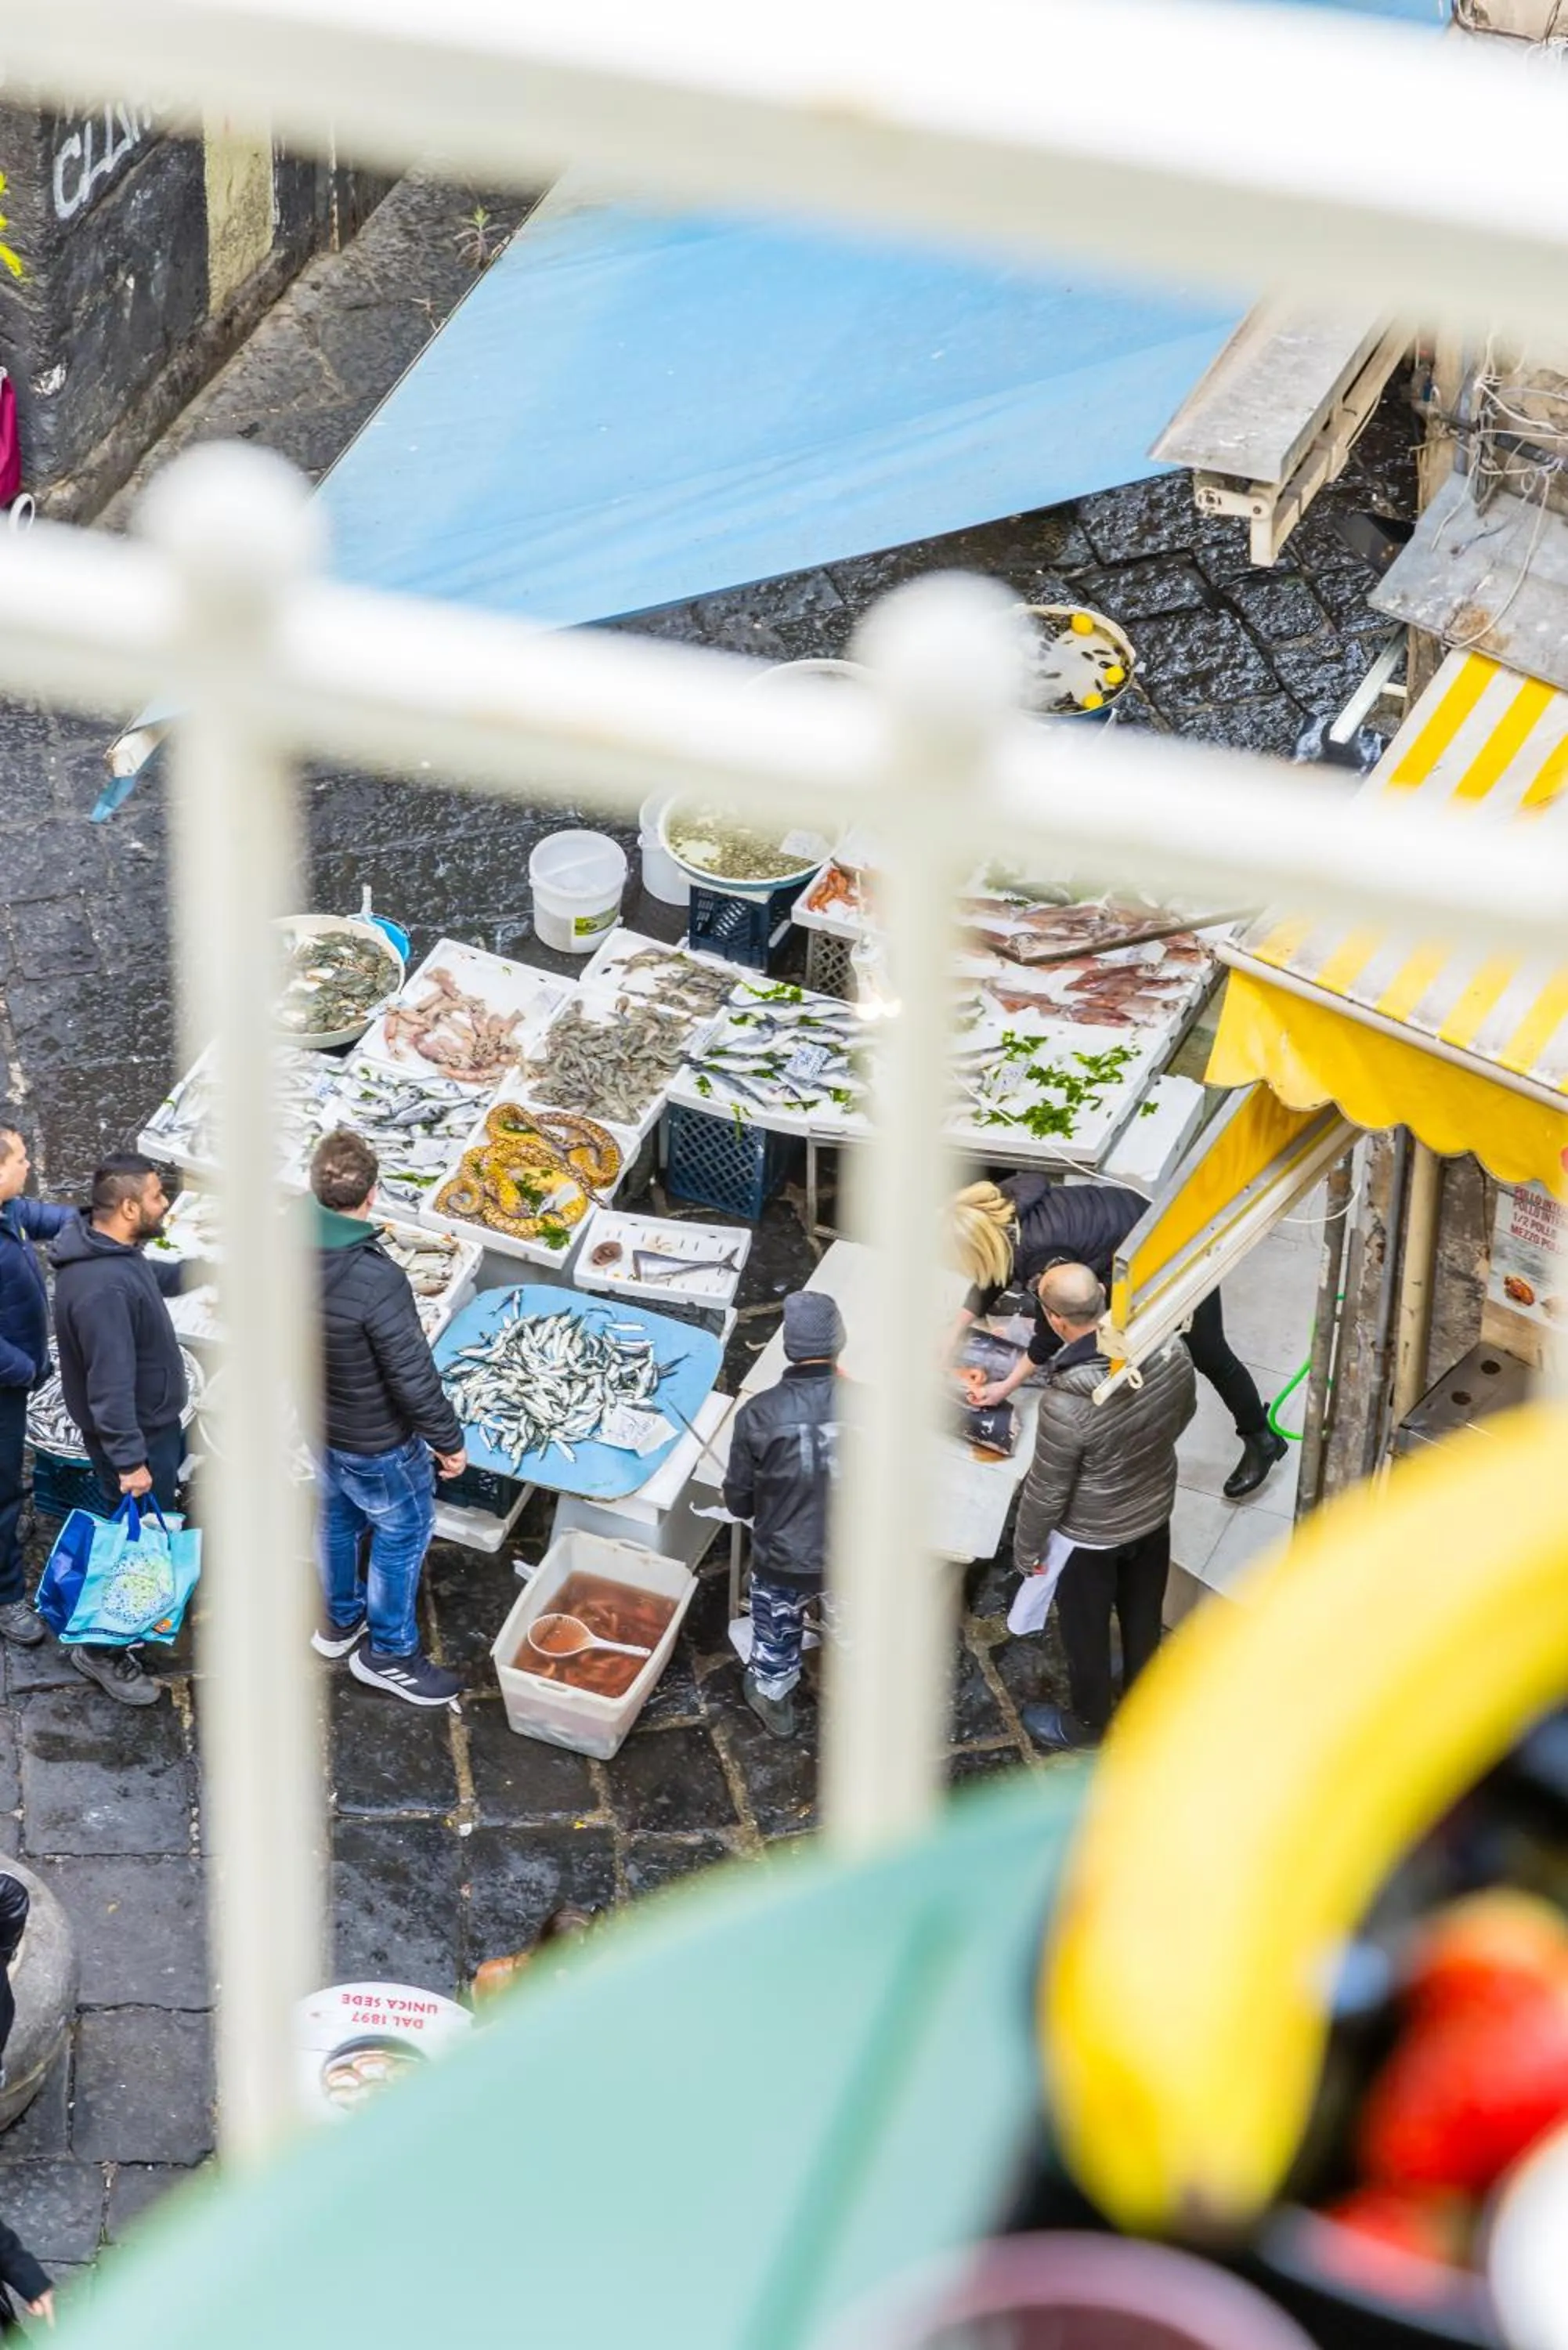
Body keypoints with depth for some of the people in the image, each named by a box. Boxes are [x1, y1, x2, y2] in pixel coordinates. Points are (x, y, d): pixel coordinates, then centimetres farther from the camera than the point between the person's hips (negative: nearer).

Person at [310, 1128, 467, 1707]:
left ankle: (338, 1621, 51)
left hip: (316, 1424, 7)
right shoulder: (378, 1281, -39)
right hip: (376, 1443, -7)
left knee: (336, 1518, 29)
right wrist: (448, 1441, -13)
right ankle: (388, 1653, 33)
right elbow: (413, 1376, -28)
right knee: (402, 1535, 17)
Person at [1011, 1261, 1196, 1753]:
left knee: (1086, 1633, 23)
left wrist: (1026, 1549, -5)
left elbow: (1046, 1491, -24)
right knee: (1143, 1617, 29)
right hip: (1155, 1513, 5)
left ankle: (1089, 1723, 46)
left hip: (1091, 1537, -5)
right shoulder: (1170, 1350, -23)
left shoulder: (1066, 1403, -40)